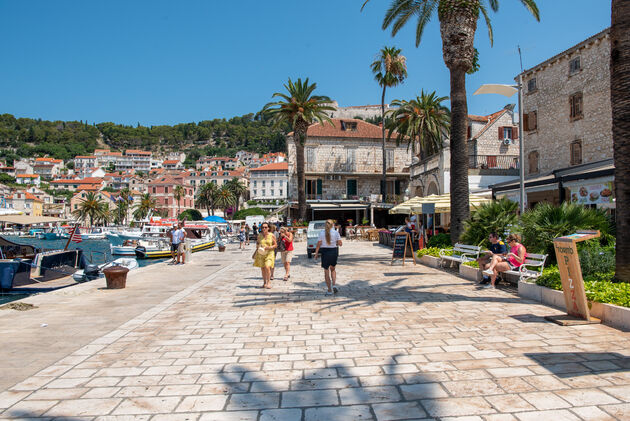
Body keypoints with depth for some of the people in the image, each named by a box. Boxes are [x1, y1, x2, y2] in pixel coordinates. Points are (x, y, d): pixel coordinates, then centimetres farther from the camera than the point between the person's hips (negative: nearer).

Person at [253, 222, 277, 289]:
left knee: (267, 267, -18)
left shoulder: (272, 236, -3)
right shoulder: (259, 235, 4)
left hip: (269, 254, -3)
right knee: (262, 268, 6)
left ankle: (268, 282, -5)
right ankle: (264, 282, 19)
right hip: (260, 254, 3)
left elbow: (275, 245, 1)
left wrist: (269, 247, -15)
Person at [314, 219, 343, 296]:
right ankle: (334, 285, 6)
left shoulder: (321, 233, -3)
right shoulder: (336, 232, -3)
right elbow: (340, 243, -4)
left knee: (326, 271, 8)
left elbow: (319, 244, -4)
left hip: (325, 252, -1)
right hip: (334, 251, 1)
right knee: (333, 269, 24)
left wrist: (316, 253, 4)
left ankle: (329, 290, 10)